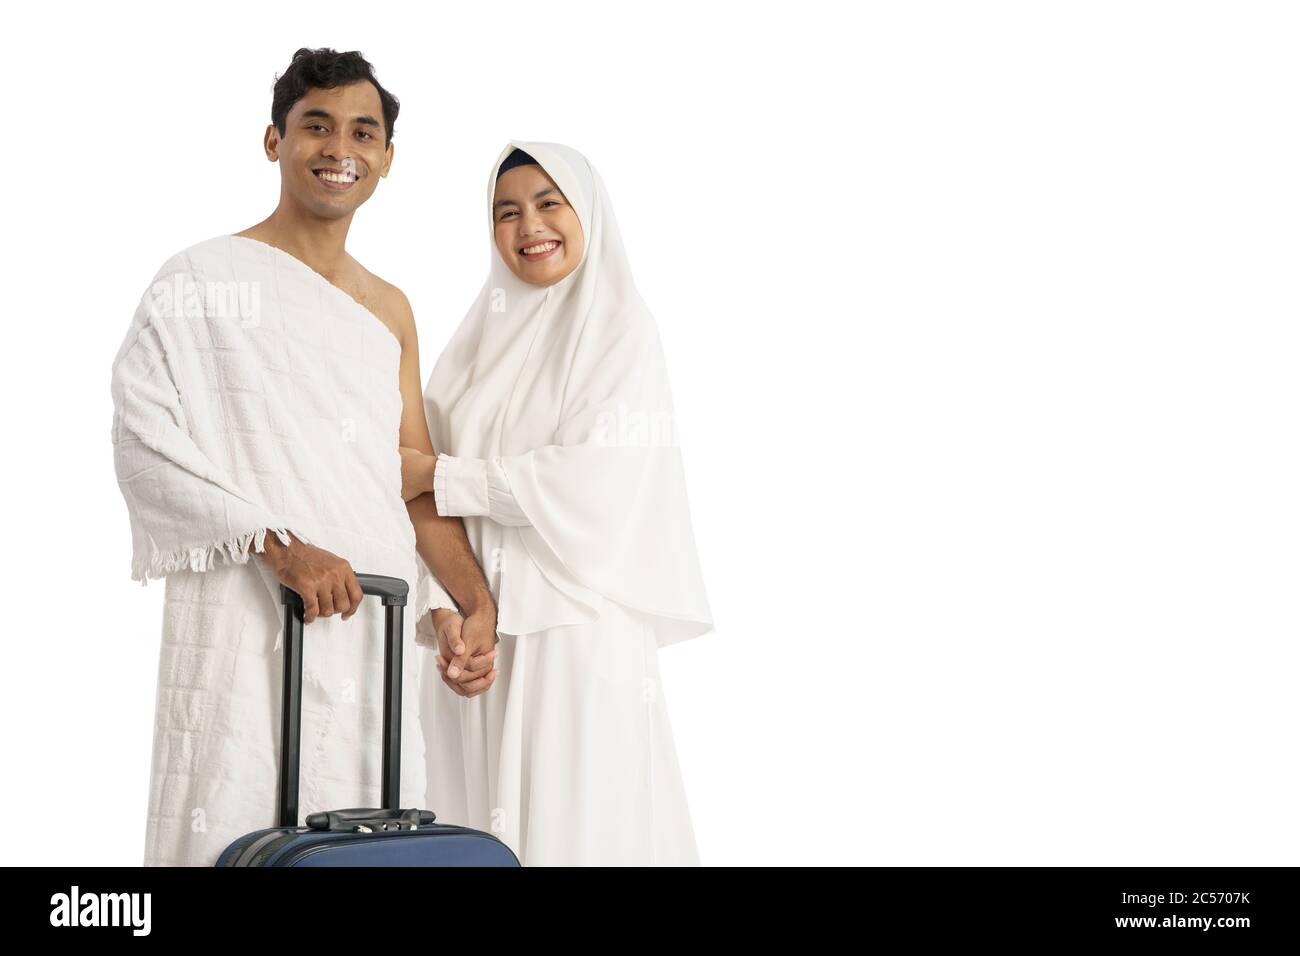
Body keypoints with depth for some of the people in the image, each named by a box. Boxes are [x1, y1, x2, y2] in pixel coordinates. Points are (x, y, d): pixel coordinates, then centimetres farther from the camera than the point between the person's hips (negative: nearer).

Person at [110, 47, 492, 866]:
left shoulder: (390, 311, 18)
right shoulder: (205, 279, 0)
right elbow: (143, 440, -10)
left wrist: (478, 602, 2)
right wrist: (277, 543, -19)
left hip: (373, 633, 5)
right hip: (245, 624, -5)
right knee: (236, 838, -7)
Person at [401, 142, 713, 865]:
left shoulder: (619, 329, 1)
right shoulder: (480, 341, 15)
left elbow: (593, 478, -12)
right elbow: (436, 503, 8)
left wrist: (437, 475, -7)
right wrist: (446, 615, -7)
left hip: (578, 627, -4)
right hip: (477, 633, 5)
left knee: (579, 826, -4)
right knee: (482, 821, 5)